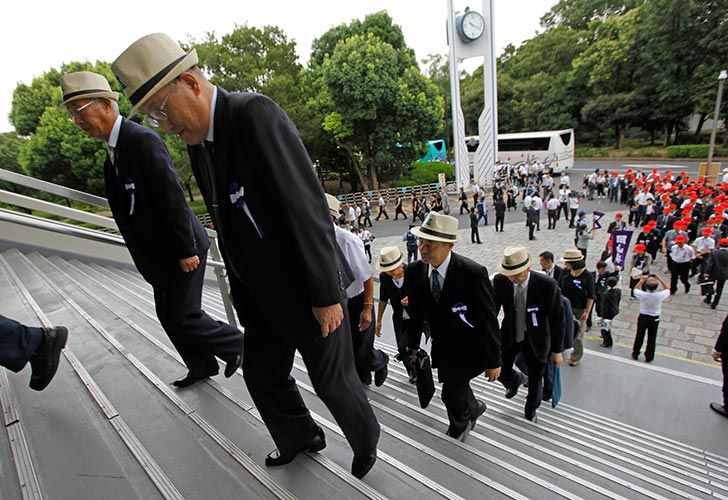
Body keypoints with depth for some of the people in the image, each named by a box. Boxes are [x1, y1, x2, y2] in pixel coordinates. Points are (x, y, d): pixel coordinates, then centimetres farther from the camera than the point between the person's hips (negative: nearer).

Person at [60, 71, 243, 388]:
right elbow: (128, 204, 16)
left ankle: (236, 344, 19)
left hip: (181, 250, -10)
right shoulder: (113, 150, 12)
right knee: (168, 315, 16)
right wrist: (147, 255, 17)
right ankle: (202, 365, 33)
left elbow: (172, 199, -23)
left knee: (181, 317, -2)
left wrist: (186, 250, -22)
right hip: (159, 252, 10)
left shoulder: (142, 139, -17)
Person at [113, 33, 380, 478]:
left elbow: (307, 206, -24)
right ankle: (302, 437, 49)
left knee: (333, 380, 10)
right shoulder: (198, 141, 8)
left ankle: (366, 440, 42)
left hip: (306, 288, -8)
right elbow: (228, 225, 12)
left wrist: (326, 294, -21)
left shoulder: (255, 114, -20)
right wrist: (240, 290, 16)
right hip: (262, 291, 9)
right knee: (262, 372, 22)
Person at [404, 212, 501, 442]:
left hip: (470, 348, -4)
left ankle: (459, 427, 34)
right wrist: (412, 343, 10)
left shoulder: (473, 273, -29)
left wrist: (493, 362, -14)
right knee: (456, 386, 20)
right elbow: (416, 312, 0)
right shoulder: (414, 272, -15)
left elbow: (489, 320, -21)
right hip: (442, 346, 5)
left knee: (451, 393, -2)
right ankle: (473, 408, 55)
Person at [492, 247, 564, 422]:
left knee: (535, 379, 15)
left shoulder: (547, 285, -27)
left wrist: (557, 350, -7)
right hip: (509, 335, 2)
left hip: (535, 339, -1)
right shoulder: (500, 281, -20)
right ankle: (516, 381, 44)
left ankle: (531, 409, 47)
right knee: (500, 371, 6)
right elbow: (493, 309, -3)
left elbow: (557, 319, -14)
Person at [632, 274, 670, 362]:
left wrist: (642, 280, 1)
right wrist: (660, 280, -1)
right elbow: (667, 290, 3)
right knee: (652, 338, 13)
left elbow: (636, 289, 2)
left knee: (639, 336, 13)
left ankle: (635, 354, 26)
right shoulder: (660, 295, -20)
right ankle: (649, 357, 24)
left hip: (643, 317, 0)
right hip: (654, 319, 0)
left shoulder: (642, 294, -22)